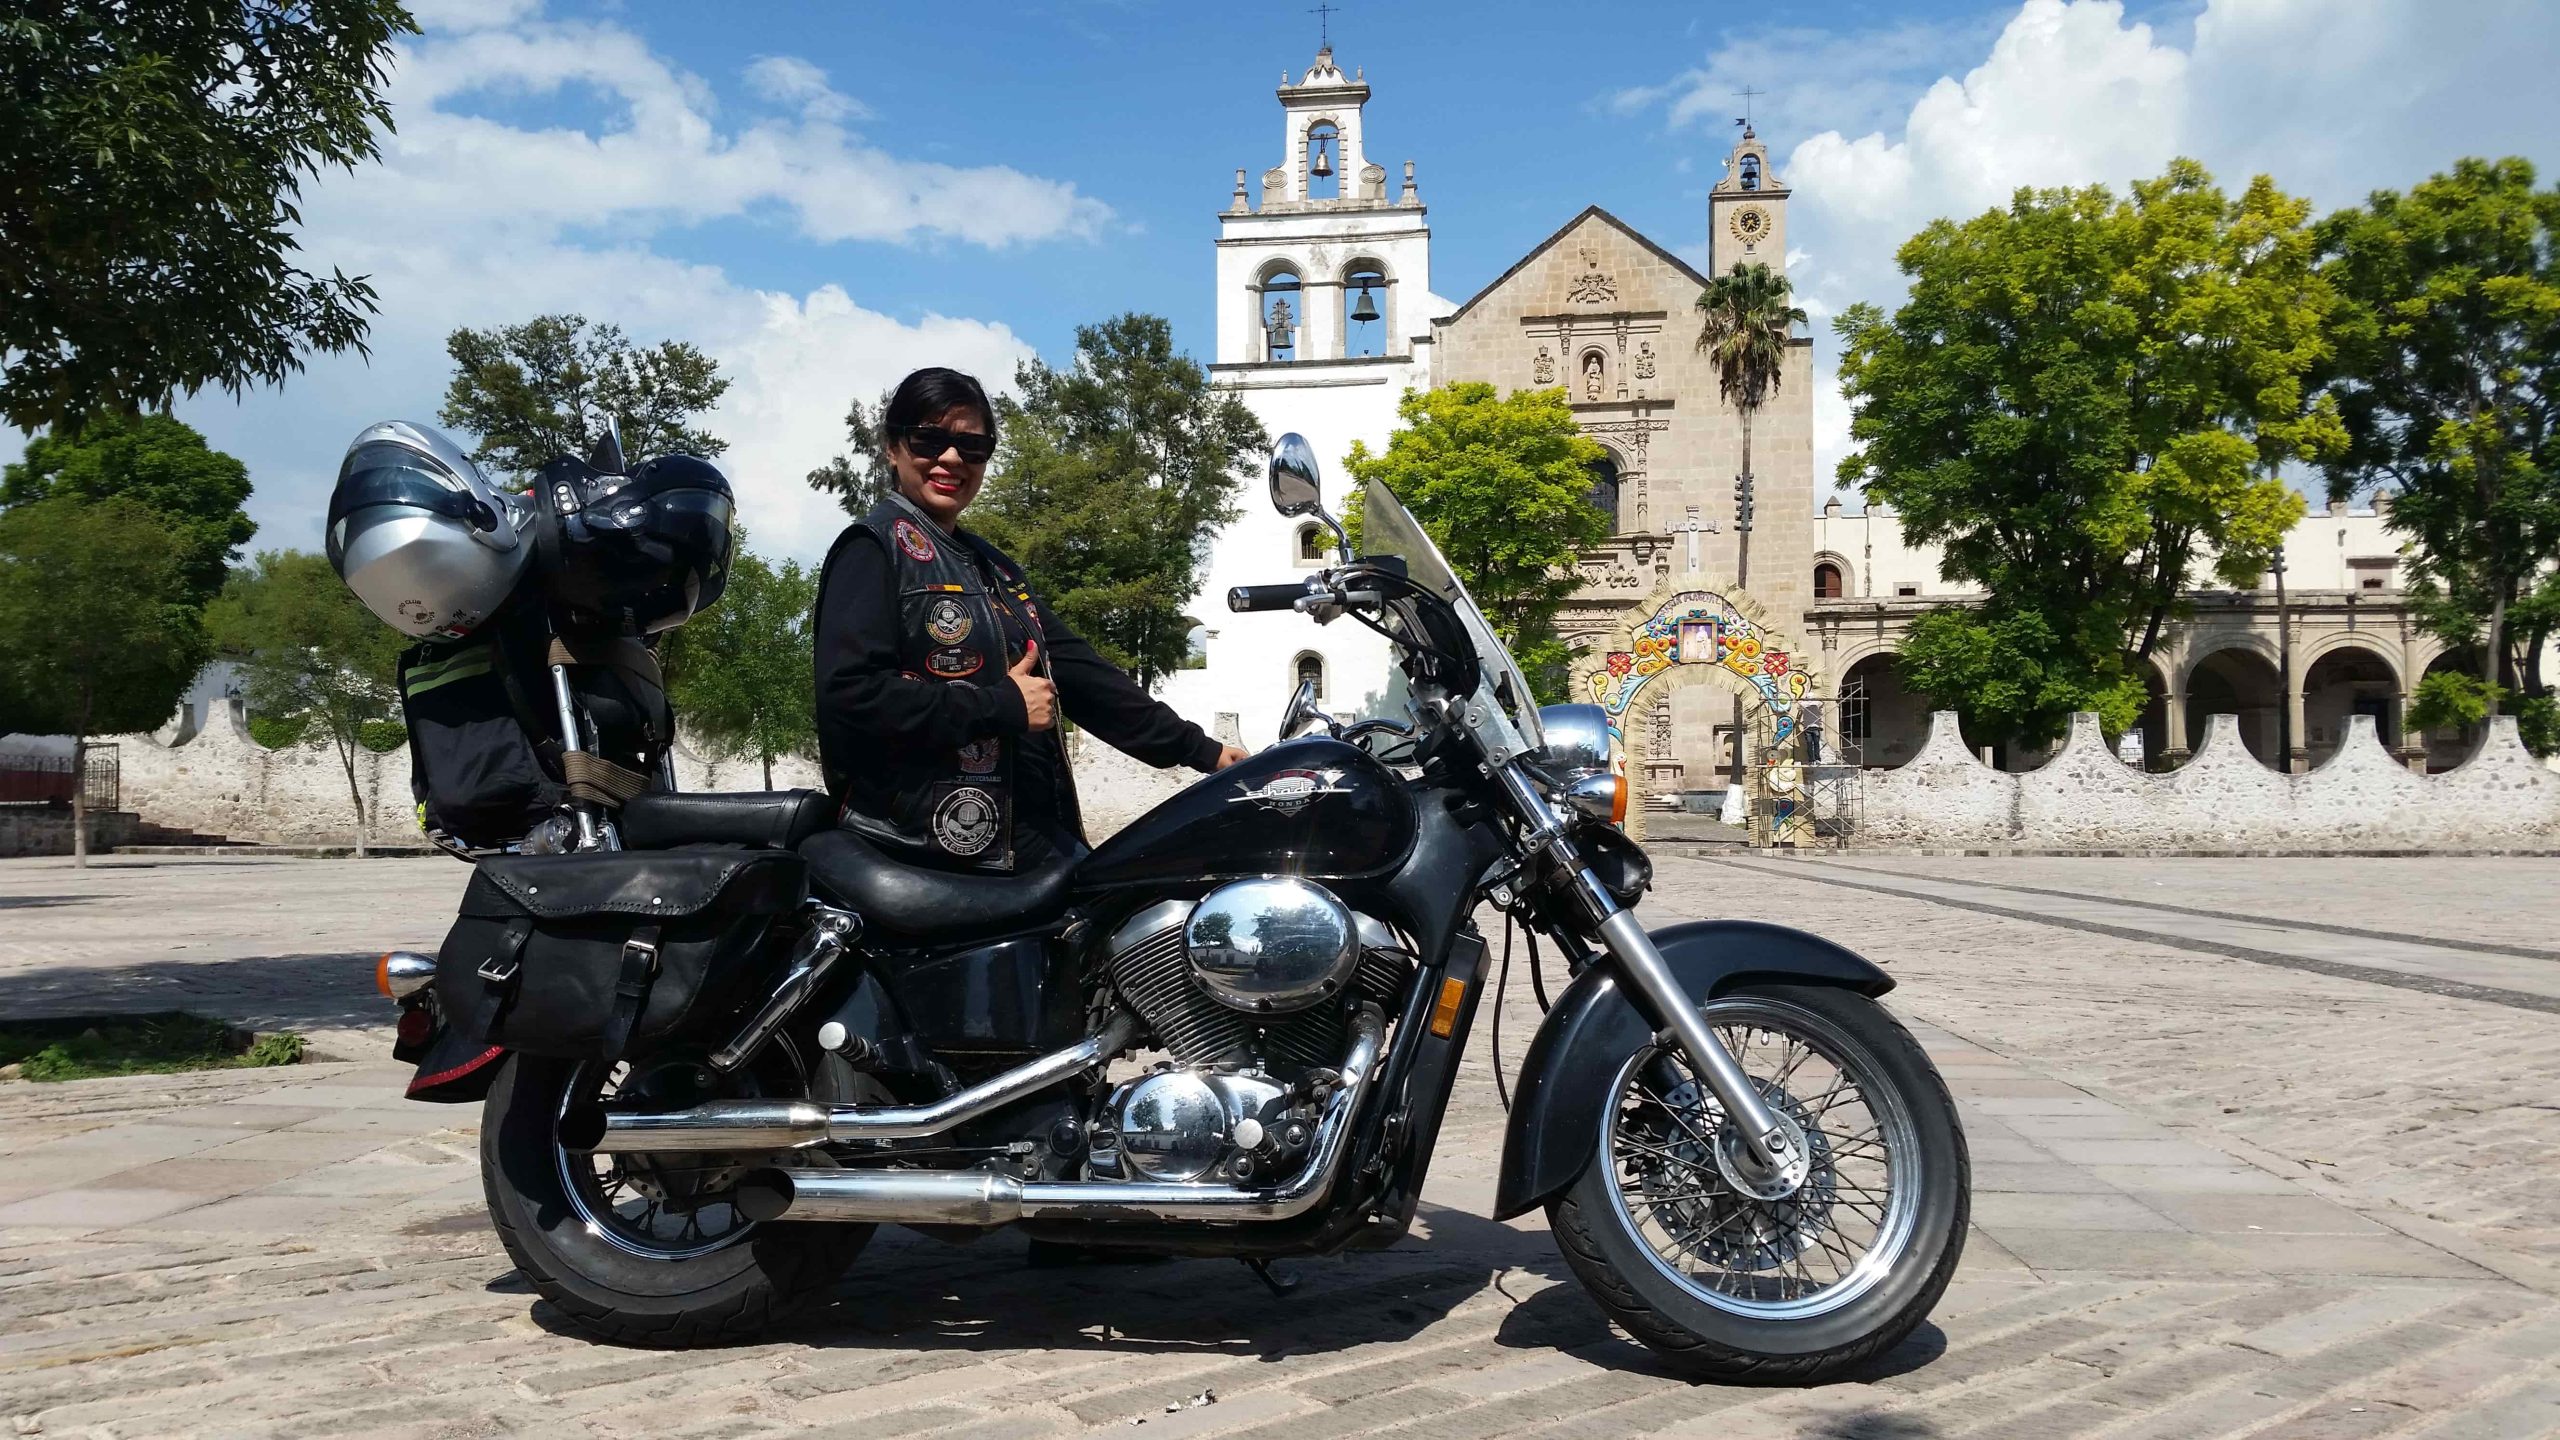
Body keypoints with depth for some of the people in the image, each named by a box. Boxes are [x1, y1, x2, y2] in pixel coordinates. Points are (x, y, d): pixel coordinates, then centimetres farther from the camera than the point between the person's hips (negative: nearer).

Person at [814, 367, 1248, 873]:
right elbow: (847, 695, -17)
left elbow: (1079, 671, 18)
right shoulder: (875, 547, -4)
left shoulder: (991, 566, 22)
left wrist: (1198, 749, 13)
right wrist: (1000, 705, -15)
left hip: (1030, 842, 8)